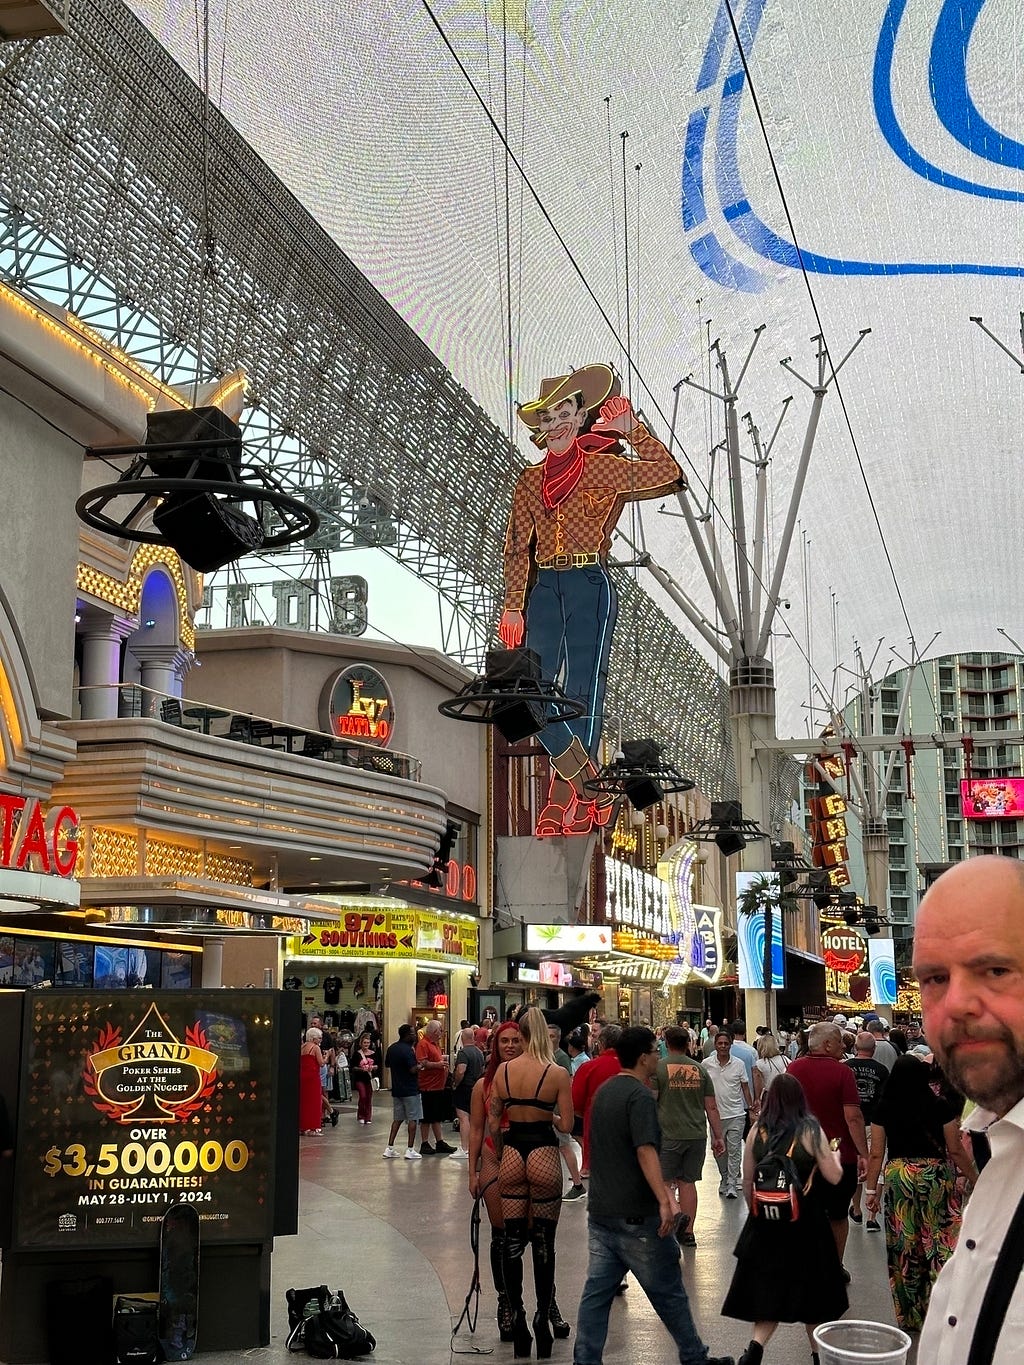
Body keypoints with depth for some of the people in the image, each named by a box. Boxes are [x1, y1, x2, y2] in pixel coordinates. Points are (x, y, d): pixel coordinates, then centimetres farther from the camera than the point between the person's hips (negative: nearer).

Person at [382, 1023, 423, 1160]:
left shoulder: (391, 1048, 8)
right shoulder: (408, 1050, -18)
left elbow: (387, 1064, 19)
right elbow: (413, 1069, -23)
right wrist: (421, 1065, -8)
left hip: (396, 1090, 8)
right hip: (410, 1090, -8)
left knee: (397, 1118, 14)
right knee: (412, 1119, 0)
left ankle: (389, 1148, 10)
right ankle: (410, 1150, 0)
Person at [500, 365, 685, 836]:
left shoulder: (601, 467, 4)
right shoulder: (530, 481, 14)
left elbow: (667, 473, -3)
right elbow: (517, 547, 11)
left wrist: (631, 428, 2)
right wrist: (513, 605, 3)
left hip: (590, 587, -4)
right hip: (544, 589, 4)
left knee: (581, 694, -4)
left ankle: (566, 803, 1)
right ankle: (589, 789, 2)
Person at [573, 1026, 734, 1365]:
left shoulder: (605, 1091, 11)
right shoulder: (640, 1096, -16)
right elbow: (646, 1151, -27)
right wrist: (665, 1200, -35)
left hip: (601, 1210, 8)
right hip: (636, 1214, -8)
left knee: (597, 1292, 7)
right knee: (667, 1292, 7)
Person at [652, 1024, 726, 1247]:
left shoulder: (658, 1067, -5)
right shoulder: (699, 1069, 7)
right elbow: (711, 1107, 8)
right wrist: (718, 1136, 14)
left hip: (668, 1135, -4)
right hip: (697, 1135, 4)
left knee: (664, 1181, 5)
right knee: (688, 1181, 11)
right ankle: (688, 1232, 14)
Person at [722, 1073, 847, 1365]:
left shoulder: (756, 1132, -3)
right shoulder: (810, 1131, -10)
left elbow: (747, 1182, 3)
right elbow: (833, 1177, -8)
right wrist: (835, 1156, 13)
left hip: (766, 1222, 2)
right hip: (806, 1223, -2)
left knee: (769, 1289, 11)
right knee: (809, 1287, 16)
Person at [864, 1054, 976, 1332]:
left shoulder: (884, 1109, -1)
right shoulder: (941, 1107, -7)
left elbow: (876, 1154, 1)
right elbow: (956, 1151, -3)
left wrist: (872, 1190, 9)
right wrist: (976, 1181, 9)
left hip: (897, 1178, 2)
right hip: (935, 1176, -2)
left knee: (903, 1248, 10)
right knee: (941, 1245, 4)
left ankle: (909, 1317, 19)